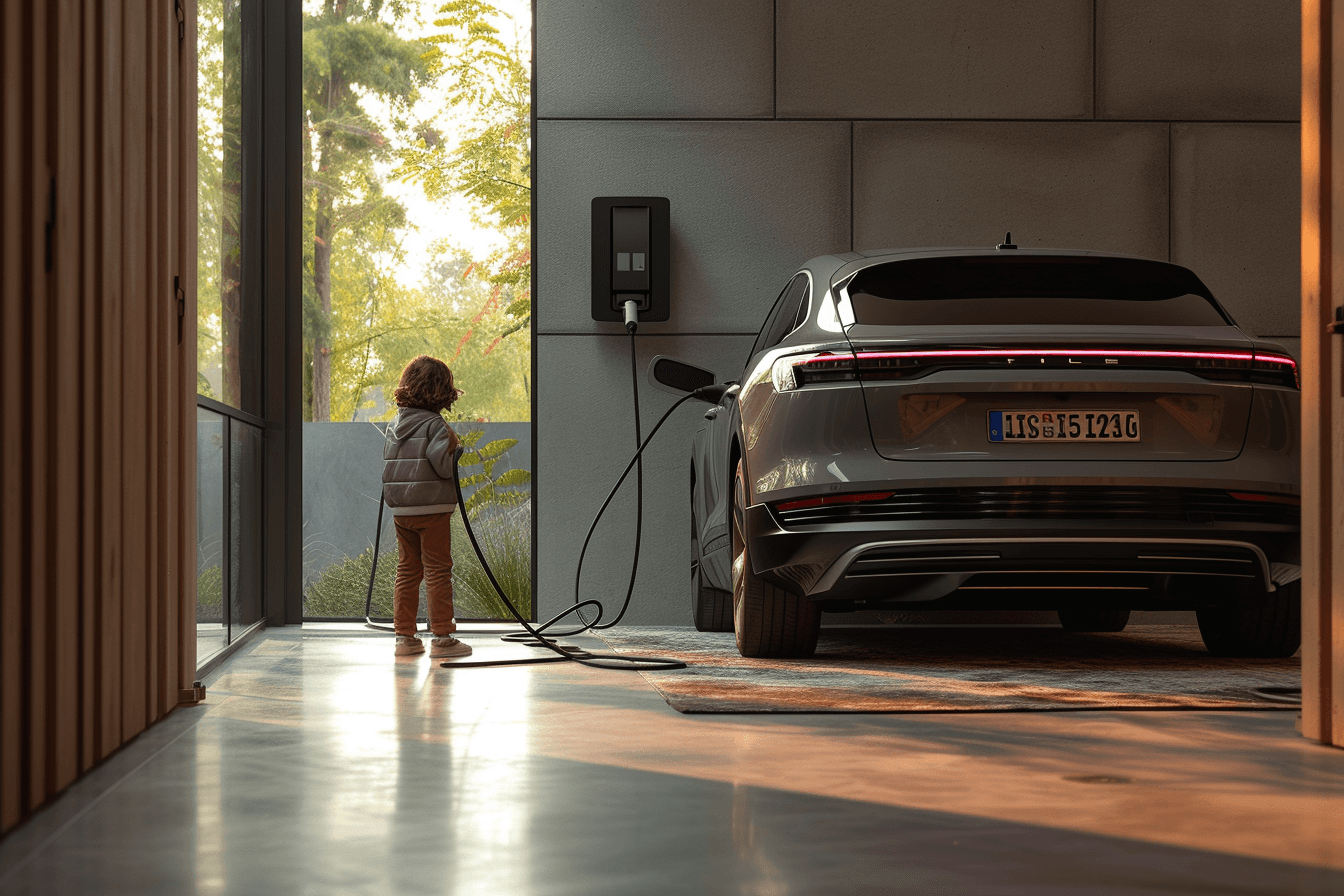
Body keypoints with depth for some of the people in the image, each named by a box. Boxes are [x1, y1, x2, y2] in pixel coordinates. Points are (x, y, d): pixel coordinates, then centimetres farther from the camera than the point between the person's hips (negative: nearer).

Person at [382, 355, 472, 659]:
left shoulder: (394, 425, 9)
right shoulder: (435, 424, -13)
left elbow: (387, 465, 13)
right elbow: (443, 466, -20)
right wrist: (454, 449, -3)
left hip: (400, 509, 6)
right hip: (432, 508, -6)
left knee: (407, 571, 12)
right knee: (437, 572, 0)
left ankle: (404, 636, 13)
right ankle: (441, 636, 1)